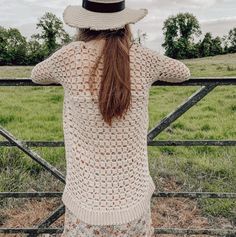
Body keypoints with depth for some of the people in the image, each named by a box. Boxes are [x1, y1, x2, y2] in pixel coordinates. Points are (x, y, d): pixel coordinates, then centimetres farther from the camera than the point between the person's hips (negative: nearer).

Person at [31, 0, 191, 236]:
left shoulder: (70, 56, -14)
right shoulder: (143, 58, -9)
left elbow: (37, 75, 10)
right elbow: (183, 73, 13)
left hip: (86, 205, -1)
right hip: (133, 203, 2)